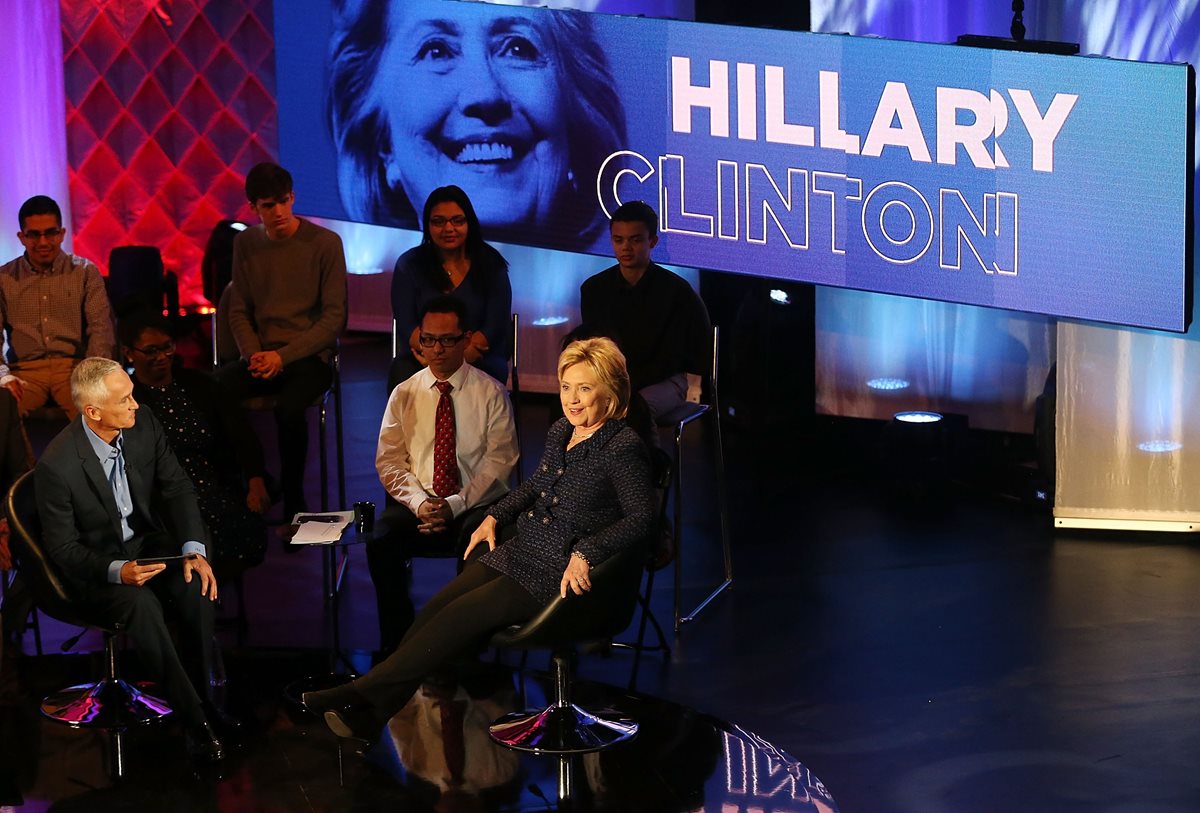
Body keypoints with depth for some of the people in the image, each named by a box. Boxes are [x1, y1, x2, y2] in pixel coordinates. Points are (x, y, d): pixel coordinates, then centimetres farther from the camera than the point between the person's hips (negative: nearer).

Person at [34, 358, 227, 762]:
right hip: (93, 567, -4)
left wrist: (193, 548, -17)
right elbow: (62, 547, -15)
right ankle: (193, 718, -23)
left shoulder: (144, 424, -10)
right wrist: (116, 571, -31)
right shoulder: (57, 465, -23)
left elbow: (177, 488, -1)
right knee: (141, 604, -34)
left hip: (148, 543, 5)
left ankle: (202, 693, -9)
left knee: (197, 585, -26)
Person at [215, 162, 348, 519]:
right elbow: (239, 311, 14)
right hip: (263, 356, 4)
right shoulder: (246, 243, 10)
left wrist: (283, 356, -14)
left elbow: (334, 317, -6)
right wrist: (254, 355, -6)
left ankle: (293, 503, -18)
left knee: (288, 407, -37)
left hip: (309, 356, -4)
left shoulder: (325, 243, -3)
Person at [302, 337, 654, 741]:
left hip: (561, 573, -8)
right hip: (518, 552, 8)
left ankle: (363, 695, -18)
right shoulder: (560, 432, 10)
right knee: (436, 609, -12)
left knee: (461, 616, -20)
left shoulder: (623, 447, -13)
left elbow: (642, 518, -18)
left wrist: (585, 552, -27)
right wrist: (495, 516, 16)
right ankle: (371, 709, -20)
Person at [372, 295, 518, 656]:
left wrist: (455, 505, -15)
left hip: (475, 505, -2)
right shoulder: (404, 394, 12)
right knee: (381, 542, -29)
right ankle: (395, 645, -16)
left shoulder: (491, 393, 4)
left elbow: (499, 460, -3)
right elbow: (389, 461, 7)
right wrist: (419, 502, -12)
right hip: (418, 502, 2)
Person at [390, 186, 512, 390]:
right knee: (402, 371, -33)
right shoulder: (409, 264, 9)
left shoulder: (490, 264, 6)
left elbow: (494, 327, -3)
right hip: (424, 360, 2)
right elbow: (406, 327, 0)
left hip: (479, 360, -2)